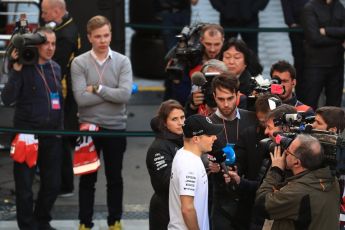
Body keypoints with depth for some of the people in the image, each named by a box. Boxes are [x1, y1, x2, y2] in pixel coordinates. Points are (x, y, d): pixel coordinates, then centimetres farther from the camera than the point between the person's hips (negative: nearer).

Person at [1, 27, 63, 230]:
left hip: (52, 136, 5)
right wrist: (17, 70, -24)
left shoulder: (55, 68, 8)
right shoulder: (23, 68, -9)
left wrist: (60, 128, 14)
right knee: (25, 185, 2)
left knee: (53, 184, 10)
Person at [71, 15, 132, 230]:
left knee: (115, 178, 12)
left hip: (116, 127, 1)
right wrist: (112, 94, -12)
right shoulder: (79, 63, -5)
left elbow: (125, 94, -16)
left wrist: (97, 88, -14)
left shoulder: (122, 62, -2)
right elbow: (81, 98, -16)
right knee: (88, 179, 9)